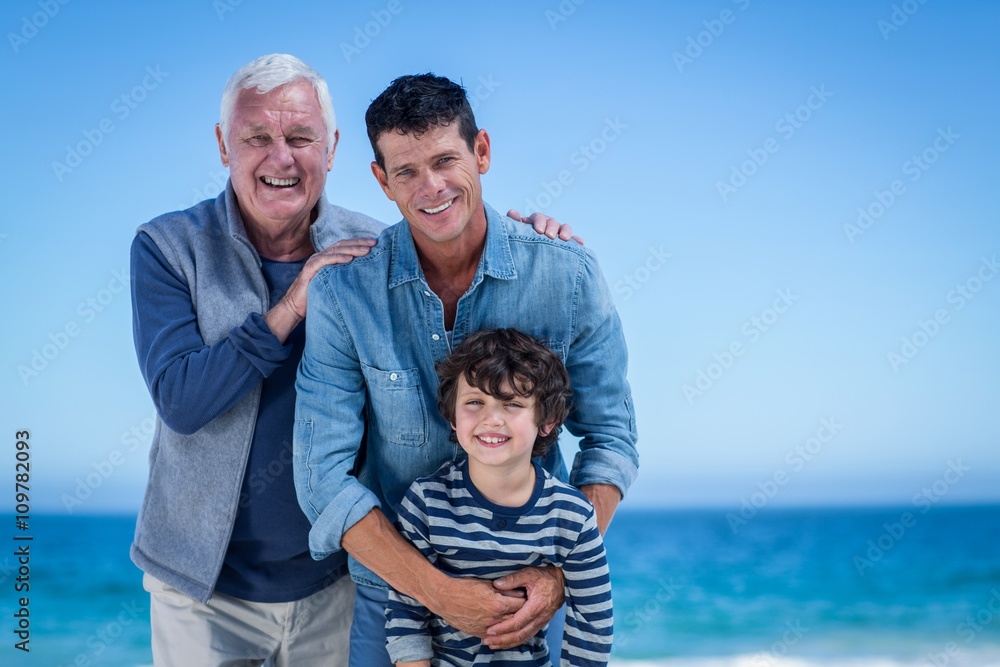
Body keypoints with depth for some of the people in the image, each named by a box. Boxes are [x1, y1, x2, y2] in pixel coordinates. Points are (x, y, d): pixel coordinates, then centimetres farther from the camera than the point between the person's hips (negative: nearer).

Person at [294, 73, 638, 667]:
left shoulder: (569, 276, -11)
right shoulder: (341, 292, -13)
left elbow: (611, 438, -4)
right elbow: (325, 476, -14)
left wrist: (563, 572, -17)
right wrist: (440, 592, -21)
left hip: (526, 594, 1)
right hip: (392, 588, 0)